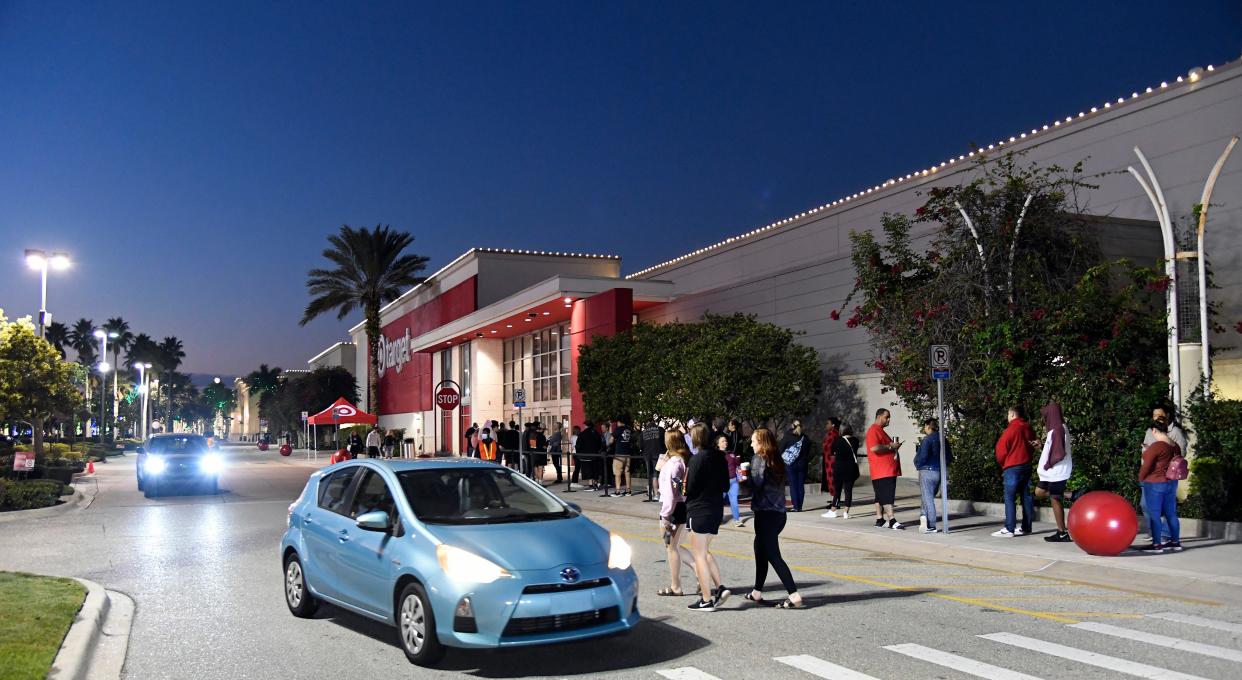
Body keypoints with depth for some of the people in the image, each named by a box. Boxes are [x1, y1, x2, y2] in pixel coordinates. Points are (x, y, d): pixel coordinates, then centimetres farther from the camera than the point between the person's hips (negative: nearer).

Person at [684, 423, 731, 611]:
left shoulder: (698, 458, -18)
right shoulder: (719, 456, 5)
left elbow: (691, 488, -16)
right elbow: (726, 486, 11)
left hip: (699, 510, -8)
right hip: (717, 508, 8)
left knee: (699, 555, 2)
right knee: (704, 551, 22)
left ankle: (707, 600, 6)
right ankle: (720, 587, 13)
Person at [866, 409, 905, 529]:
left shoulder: (880, 430, 22)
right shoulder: (873, 430, -11)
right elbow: (874, 448, -25)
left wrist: (894, 446, 15)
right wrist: (890, 446, -15)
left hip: (888, 470, 10)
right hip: (882, 471, -10)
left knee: (881, 496, 10)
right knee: (887, 496, -12)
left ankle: (880, 520, 13)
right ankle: (892, 521, -15)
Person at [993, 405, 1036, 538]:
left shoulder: (1011, 429, -12)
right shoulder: (1028, 429, 8)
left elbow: (1001, 450, -8)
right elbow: (1032, 447, 15)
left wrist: (1002, 463, 8)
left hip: (1012, 467, -7)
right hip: (1027, 466, 7)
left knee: (1009, 498, -6)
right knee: (1026, 497, 9)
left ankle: (1009, 529, -10)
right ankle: (1026, 527, 12)